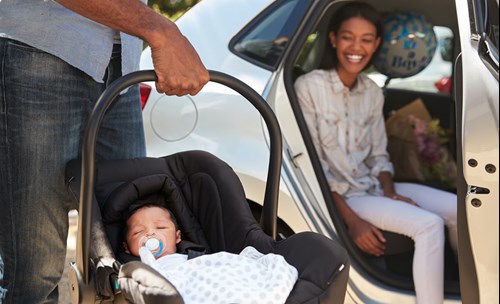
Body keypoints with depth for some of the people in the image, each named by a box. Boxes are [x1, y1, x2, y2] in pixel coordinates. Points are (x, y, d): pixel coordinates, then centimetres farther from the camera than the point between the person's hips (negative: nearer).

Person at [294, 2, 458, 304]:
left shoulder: (373, 92, 7)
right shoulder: (309, 87, -13)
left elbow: (378, 155, 12)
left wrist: (390, 192, -9)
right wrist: (352, 220, -21)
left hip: (373, 186, 7)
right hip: (340, 195, -6)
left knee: (457, 208, -5)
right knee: (429, 224, -24)